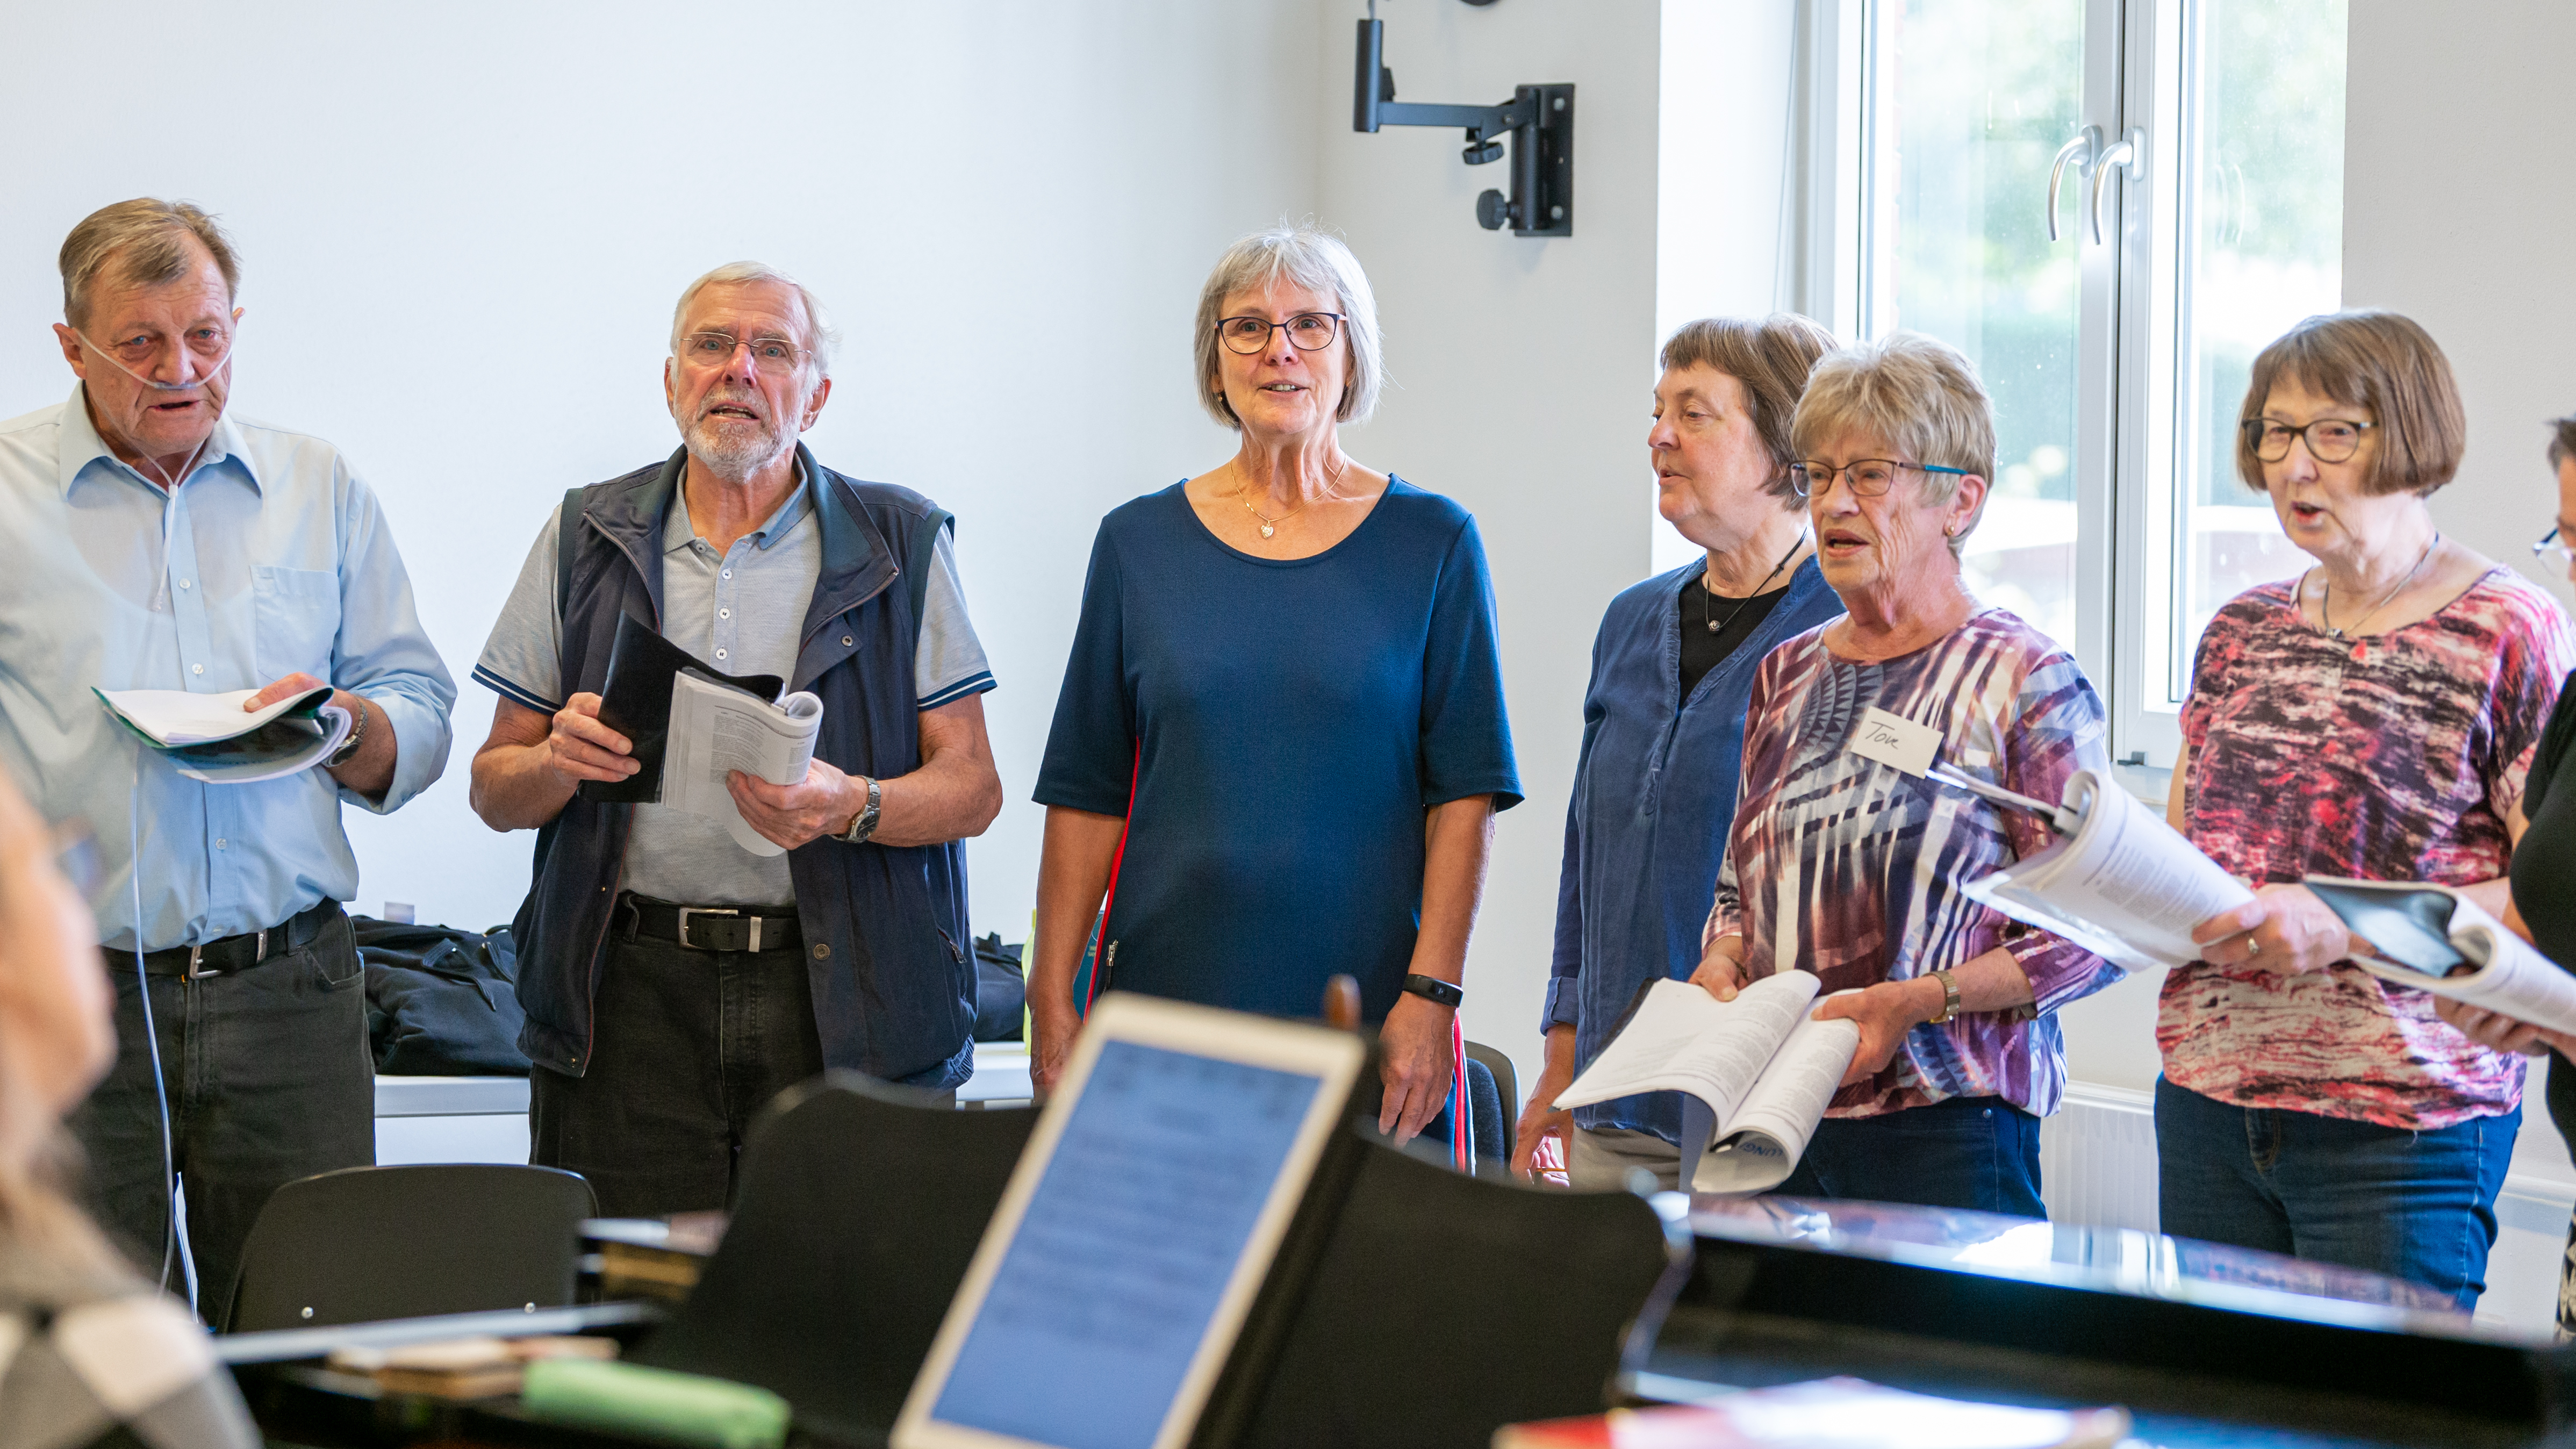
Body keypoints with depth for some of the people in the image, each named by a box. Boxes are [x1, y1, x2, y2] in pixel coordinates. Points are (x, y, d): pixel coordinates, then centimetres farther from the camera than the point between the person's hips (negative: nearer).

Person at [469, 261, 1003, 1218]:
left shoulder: (901, 546, 7)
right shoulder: (584, 540, 12)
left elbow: (972, 788, 2)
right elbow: (494, 792, 12)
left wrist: (850, 808, -17)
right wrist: (561, 762, -10)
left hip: (840, 1000, -1)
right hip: (633, 989, 1)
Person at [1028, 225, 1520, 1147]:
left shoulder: (1432, 543, 4)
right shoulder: (1139, 542, 8)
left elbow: (1466, 794, -1)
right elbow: (1087, 794, 8)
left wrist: (1431, 993, -10)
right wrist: (1052, 1001, 1)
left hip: (1368, 1020, -1)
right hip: (1166, 995, 1)